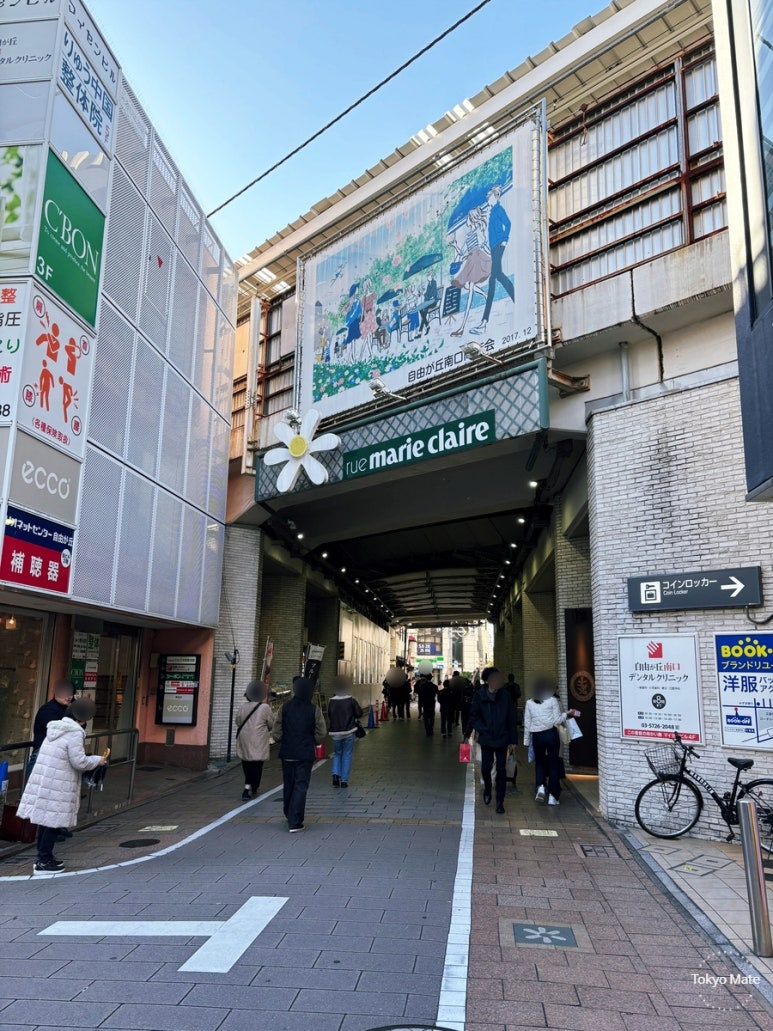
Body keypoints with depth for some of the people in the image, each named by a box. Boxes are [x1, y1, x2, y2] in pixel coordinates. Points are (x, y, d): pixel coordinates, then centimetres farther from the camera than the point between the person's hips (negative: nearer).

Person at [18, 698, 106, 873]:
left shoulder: (55, 727, 12)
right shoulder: (75, 733, -15)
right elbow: (79, 762, -16)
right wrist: (97, 760, 1)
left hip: (42, 780, 9)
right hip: (58, 785, -9)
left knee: (45, 819, 17)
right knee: (54, 821, 2)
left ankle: (43, 857, 29)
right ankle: (44, 861, 8)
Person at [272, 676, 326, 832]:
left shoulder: (285, 708, -5)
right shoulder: (314, 710, -9)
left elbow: (277, 733, -3)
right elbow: (321, 734, -6)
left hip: (287, 753, 3)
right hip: (305, 755, -3)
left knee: (289, 785, 18)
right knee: (300, 787, 1)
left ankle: (289, 815, 35)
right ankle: (295, 822, -4)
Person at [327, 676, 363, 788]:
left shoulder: (331, 701, -2)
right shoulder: (352, 701, -10)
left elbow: (329, 716, 6)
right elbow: (359, 713, -7)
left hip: (335, 732, 2)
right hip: (349, 732, -2)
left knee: (337, 754, 18)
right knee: (347, 756, 7)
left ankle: (336, 774, -3)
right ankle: (344, 780, 6)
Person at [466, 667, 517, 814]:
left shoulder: (505, 696, -5)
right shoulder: (479, 696, -7)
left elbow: (511, 719, -1)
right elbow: (473, 716, 0)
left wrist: (512, 739, 0)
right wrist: (483, 729, -12)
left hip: (502, 738, 0)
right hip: (486, 738, 0)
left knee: (501, 770, 2)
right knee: (486, 767, 4)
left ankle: (500, 802, 13)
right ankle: (487, 789, 35)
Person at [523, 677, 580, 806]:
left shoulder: (529, 703, 5)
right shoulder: (553, 700, -3)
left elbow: (527, 724, 5)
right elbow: (557, 720, -4)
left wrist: (526, 740, 11)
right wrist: (567, 713, 12)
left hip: (537, 736, 2)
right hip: (551, 734, -2)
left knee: (539, 762, 18)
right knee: (553, 764, 7)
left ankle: (540, 786, -5)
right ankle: (552, 796, 6)